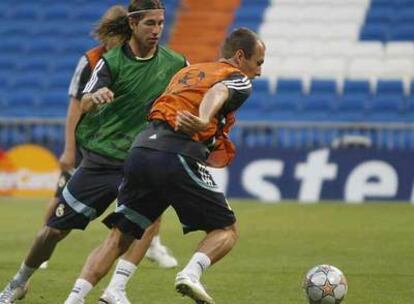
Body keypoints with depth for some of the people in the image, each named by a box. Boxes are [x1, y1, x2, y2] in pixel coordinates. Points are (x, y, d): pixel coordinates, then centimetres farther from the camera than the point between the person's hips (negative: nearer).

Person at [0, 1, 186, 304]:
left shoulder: (174, 63, -2)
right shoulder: (111, 61, -9)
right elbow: (84, 105, -21)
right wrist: (94, 96, -44)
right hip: (100, 158, -1)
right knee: (56, 229, 6)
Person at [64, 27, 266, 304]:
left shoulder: (187, 71, 30)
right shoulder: (239, 81, 8)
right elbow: (218, 92, -15)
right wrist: (204, 120, -36)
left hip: (142, 147, 6)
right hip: (179, 156, -6)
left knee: (120, 237, 11)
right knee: (226, 230, 8)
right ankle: (192, 272, -18)